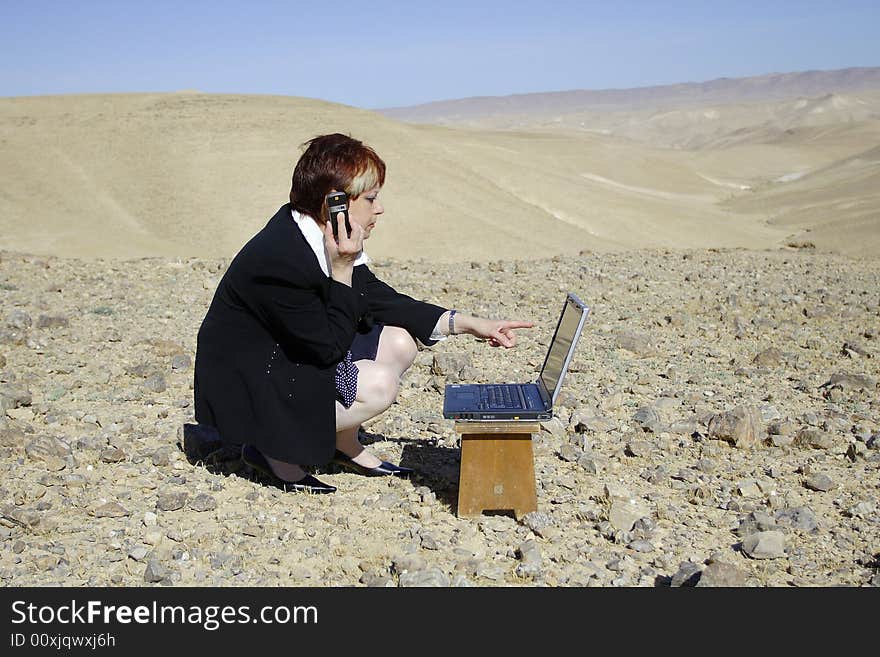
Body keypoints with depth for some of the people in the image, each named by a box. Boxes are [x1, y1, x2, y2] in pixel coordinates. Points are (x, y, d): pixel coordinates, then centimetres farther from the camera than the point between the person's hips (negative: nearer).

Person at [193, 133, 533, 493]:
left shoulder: (321, 238, -3)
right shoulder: (279, 260, -30)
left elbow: (381, 301, 4)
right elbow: (330, 347, -23)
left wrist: (467, 323, -2)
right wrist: (342, 269, -27)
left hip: (290, 356, 9)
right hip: (241, 389, -9)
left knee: (399, 343, 1)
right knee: (378, 385, -23)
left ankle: (344, 445, 12)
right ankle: (272, 448, -7)